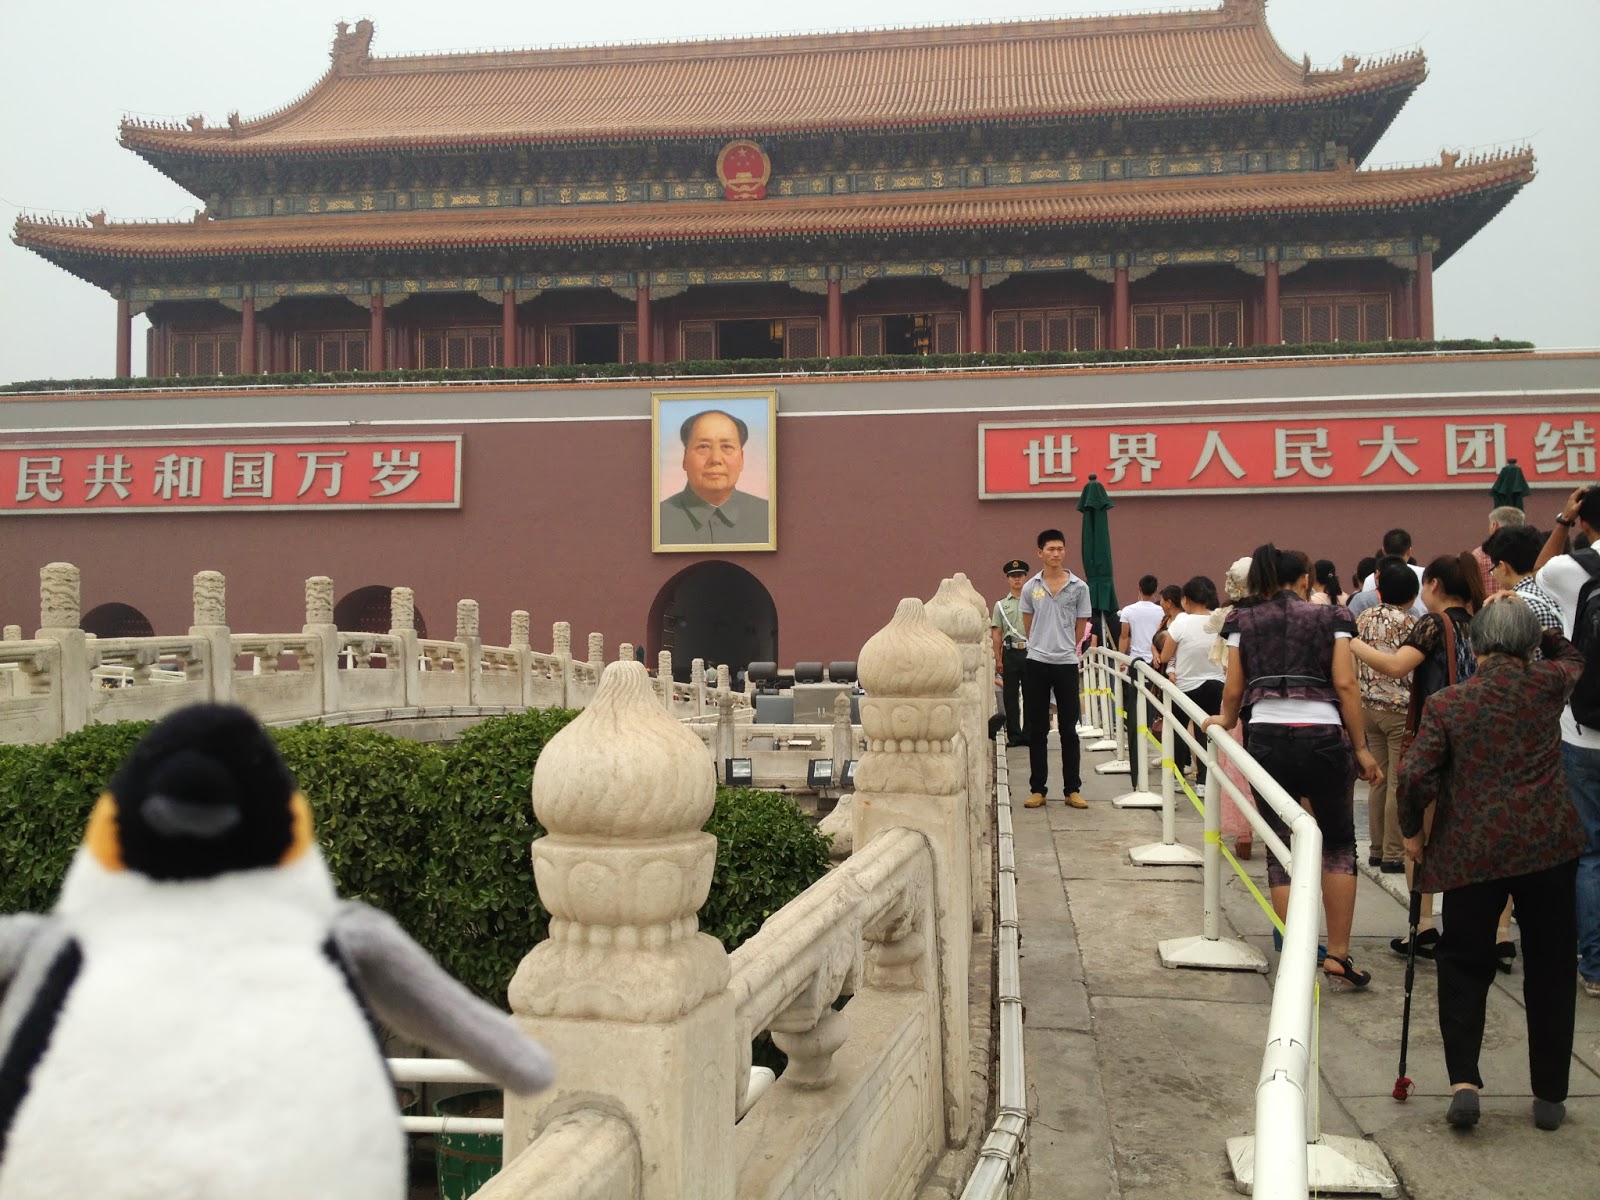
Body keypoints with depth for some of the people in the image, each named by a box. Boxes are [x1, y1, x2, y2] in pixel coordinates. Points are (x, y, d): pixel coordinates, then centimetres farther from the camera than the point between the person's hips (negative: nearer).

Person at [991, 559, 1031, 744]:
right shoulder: (1001, 605, 9)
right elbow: (997, 635, 7)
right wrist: (998, 660, 0)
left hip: (1030, 652, -1)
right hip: (1010, 653, 1)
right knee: (1010, 696, 3)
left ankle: (1029, 733, 9)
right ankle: (1014, 734, 10)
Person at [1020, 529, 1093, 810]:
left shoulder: (1079, 587, 1)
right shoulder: (1030, 588, 4)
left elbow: (1080, 628, 7)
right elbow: (1028, 627, 11)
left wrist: (1064, 649, 9)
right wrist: (1042, 648, 9)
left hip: (1067, 664, -1)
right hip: (1036, 663, 1)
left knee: (1069, 730, 5)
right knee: (1037, 730, 5)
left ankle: (1072, 789, 12)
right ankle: (1037, 788, 13)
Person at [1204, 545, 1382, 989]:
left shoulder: (1244, 622, 9)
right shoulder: (1331, 618, 6)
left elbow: (1234, 690, 5)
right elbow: (1345, 685, -3)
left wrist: (1226, 720, 25)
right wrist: (1361, 749, 1)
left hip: (1267, 738, 1)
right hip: (1323, 738, -1)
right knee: (1338, 844, 13)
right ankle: (1338, 956, 9)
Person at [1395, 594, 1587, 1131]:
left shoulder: (1445, 702, -3)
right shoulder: (1548, 683, 0)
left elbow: (1414, 775, -10)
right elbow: (1573, 659, 26)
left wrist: (1412, 832, 3)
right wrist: (1536, 625, 21)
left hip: (1470, 850, -1)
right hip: (1548, 843, 1)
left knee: (1464, 964, 12)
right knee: (1549, 967, 12)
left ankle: (1463, 1081, -1)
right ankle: (1549, 1096, 20)